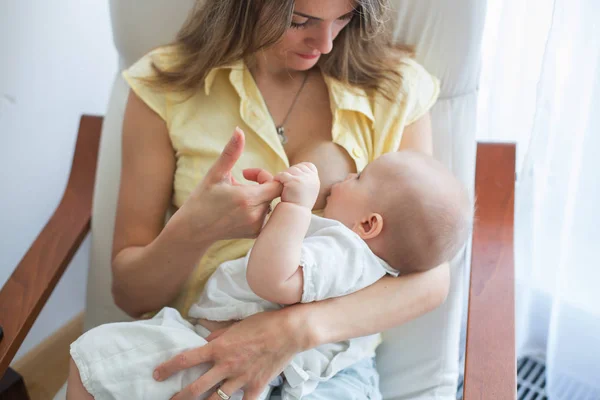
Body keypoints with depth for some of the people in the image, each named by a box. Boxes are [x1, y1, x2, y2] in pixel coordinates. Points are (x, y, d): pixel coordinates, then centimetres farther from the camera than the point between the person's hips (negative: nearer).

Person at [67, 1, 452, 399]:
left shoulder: (398, 88, -1)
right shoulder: (165, 85, -2)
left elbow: (431, 276, -8)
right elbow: (131, 295, 0)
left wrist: (298, 328, -23)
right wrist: (192, 230, -22)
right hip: (195, 352, 3)